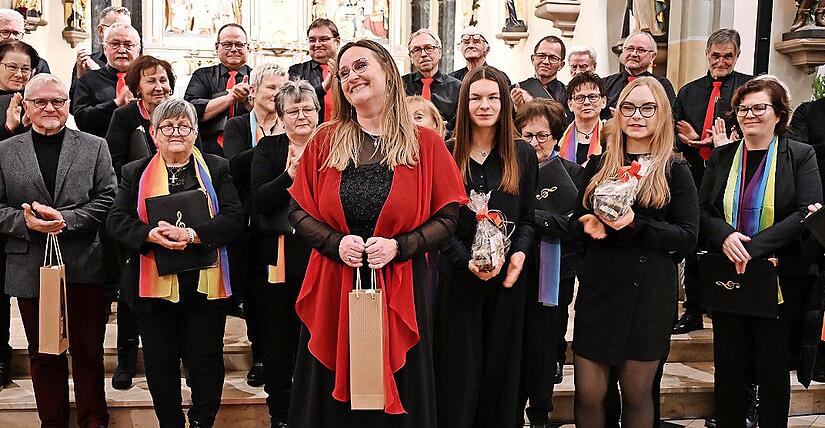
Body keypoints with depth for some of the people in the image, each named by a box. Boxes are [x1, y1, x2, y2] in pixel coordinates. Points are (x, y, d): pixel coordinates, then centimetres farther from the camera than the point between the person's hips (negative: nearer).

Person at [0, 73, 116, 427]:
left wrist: (66, 219, -15)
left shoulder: (94, 147, 5)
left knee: (88, 352, 7)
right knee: (43, 354, 12)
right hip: (31, 269, 1)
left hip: (84, 267, -1)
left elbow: (107, 200, -2)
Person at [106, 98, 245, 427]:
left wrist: (191, 234, -20)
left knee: (206, 359, 4)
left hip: (204, 283, -1)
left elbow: (234, 218, -6)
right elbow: (116, 221, 1)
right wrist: (151, 235, -19)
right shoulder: (135, 173, 9)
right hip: (154, 285, 1)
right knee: (160, 361, 9)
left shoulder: (217, 169, 6)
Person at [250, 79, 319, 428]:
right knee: (277, 337, 9)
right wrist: (289, 176, -23)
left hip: (318, 257, -1)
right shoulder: (268, 148, 5)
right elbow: (259, 200, -9)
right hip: (275, 257, 1)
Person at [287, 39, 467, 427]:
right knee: (334, 392, 10)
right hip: (334, 287, 2)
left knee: (396, 396, 9)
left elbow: (446, 217, -1)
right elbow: (298, 210, 5)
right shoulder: (325, 141, 5)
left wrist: (398, 247, -16)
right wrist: (335, 243, -12)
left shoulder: (425, 143, -1)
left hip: (400, 289, -1)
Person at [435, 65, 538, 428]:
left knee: (500, 368, 9)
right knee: (458, 371, 4)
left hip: (507, 277, 2)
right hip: (457, 276, -2)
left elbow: (528, 218, 9)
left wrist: (519, 253, -11)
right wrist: (468, 261, -16)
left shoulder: (523, 155, 7)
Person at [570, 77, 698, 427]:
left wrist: (636, 224, -20)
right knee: (588, 395, 2)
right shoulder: (598, 165, 9)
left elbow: (688, 238, -7)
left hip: (649, 291, -2)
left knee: (637, 394, 9)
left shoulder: (675, 171, 0)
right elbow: (576, 222, 15)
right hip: (597, 285, 3)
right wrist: (588, 226, -8)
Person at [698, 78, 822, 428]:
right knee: (728, 365, 9)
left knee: (773, 366, 6)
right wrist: (725, 235, -17)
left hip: (779, 280, -3)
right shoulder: (721, 157, 8)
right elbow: (703, 209, 4)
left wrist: (754, 246, -21)